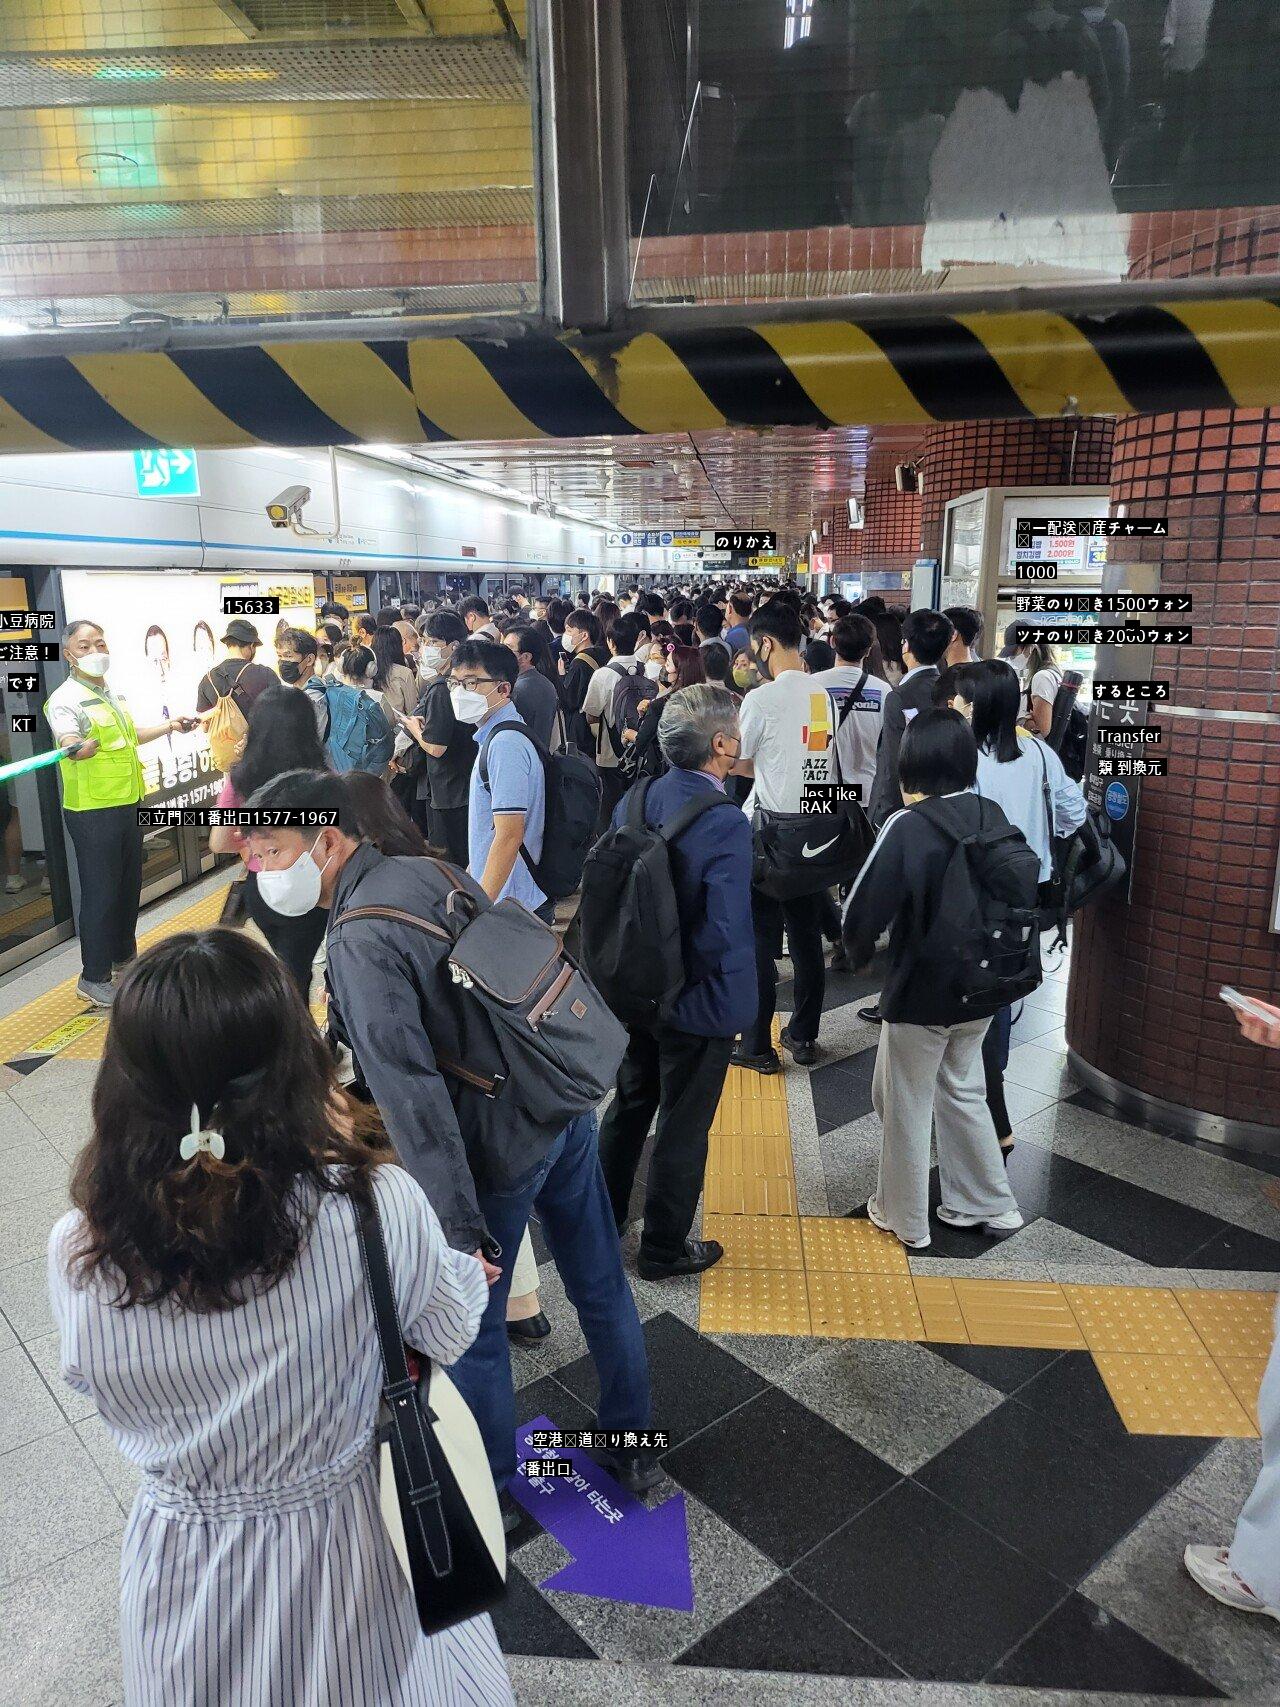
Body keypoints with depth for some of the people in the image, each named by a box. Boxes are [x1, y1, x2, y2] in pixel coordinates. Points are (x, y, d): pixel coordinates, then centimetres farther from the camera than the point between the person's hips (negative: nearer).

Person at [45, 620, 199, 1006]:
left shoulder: (114, 695, 12)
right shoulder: (65, 699, -15)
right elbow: (68, 740, -33)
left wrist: (169, 725, 34)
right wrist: (78, 748, -55)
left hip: (128, 804, 8)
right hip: (92, 812, -8)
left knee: (129, 886, 18)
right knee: (100, 893, -3)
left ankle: (124, 955, 35)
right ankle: (93, 978, 9)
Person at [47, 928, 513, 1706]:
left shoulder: (78, 1256, -24)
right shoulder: (375, 1207, -31)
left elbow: (95, 1383, -1)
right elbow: (452, 1333, -11)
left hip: (183, 1568, 2)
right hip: (348, 1551, -1)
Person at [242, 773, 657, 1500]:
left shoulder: (361, 940, -21)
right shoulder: (432, 869, 3)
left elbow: (409, 1090, -27)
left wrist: (459, 1227, -27)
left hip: (499, 1144, -8)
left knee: (472, 1326, 17)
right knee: (603, 1287, 22)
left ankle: (493, 1490, 39)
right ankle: (633, 1446, 44)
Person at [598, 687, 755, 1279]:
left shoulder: (635, 802, -6)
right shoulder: (724, 824, -27)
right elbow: (726, 934, -30)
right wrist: (734, 999, -12)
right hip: (698, 1005, -6)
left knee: (630, 1104, 25)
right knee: (683, 1127, 13)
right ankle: (664, 1248, 32)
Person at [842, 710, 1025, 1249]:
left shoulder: (907, 827, -23)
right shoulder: (993, 816, -5)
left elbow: (863, 911, -19)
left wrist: (857, 952, 1)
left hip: (920, 993, -6)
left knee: (905, 1107, 13)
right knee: (963, 1095, 24)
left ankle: (904, 1219, 29)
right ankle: (989, 1205, 36)